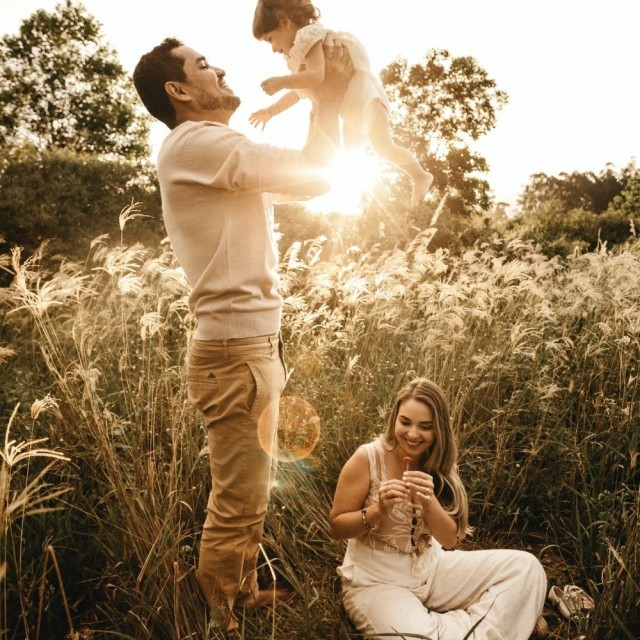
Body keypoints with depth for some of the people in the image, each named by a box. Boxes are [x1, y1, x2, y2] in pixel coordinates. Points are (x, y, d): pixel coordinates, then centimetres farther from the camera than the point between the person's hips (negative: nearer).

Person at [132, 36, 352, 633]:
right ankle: (217, 621, 18)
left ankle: (243, 595, 36)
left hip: (250, 346, 10)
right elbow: (315, 175, -14)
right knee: (237, 505, 1)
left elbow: (298, 166, 23)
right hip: (236, 351, -10)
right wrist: (333, 90, -2)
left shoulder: (211, 153, 18)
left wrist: (322, 94, 19)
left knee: (249, 495, 20)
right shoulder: (196, 143, -14)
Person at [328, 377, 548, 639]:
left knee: (525, 567, -5)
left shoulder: (439, 464, -2)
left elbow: (450, 539, -5)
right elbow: (335, 526, -10)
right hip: (374, 582, -4)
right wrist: (378, 510, -27)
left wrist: (429, 502, -24)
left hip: (430, 568, 5)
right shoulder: (367, 459, -17)